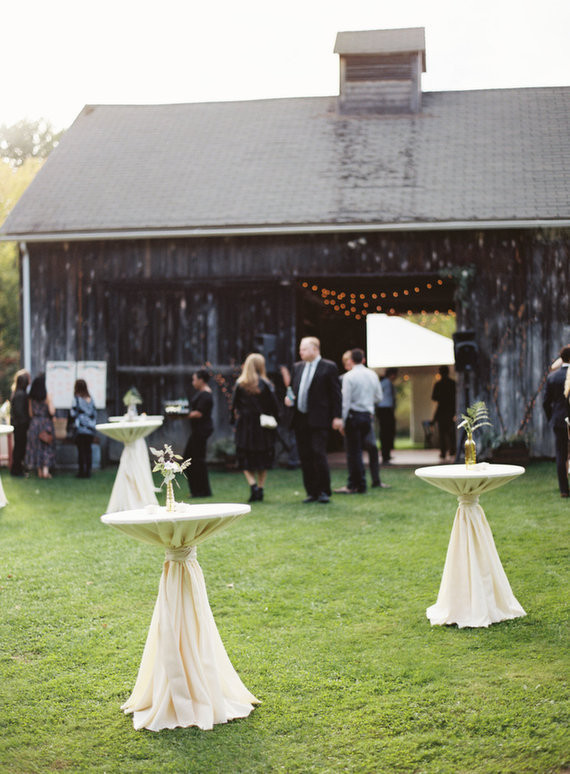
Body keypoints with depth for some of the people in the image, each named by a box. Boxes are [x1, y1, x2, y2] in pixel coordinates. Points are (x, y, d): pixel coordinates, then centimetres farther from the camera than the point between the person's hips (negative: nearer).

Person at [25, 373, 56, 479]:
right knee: (47, 447, 5)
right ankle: (46, 470, -5)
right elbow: (52, 411, -16)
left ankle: (39, 472, 13)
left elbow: (30, 413, 4)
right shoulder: (47, 396, -12)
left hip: (34, 423, 4)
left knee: (36, 446, 10)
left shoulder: (32, 397, 1)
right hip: (46, 423, -4)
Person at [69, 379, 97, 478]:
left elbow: (73, 414, -8)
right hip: (90, 429, 5)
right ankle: (88, 472, 8)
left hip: (80, 429, -5)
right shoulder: (90, 399, 6)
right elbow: (95, 413, 9)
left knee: (81, 451, -1)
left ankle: (82, 472, -1)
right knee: (88, 450, 8)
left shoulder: (76, 399, -8)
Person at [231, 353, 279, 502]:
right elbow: (274, 406, -5)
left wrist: (235, 420, 9)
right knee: (263, 459, 13)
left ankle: (253, 485, -16)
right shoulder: (265, 384, -7)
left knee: (246, 461, 5)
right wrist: (274, 421, 7)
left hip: (244, 424, 0)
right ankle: (260, 488, 12)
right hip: (263, 426, 0)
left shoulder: (239, 384, -5)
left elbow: (234, 406, -2)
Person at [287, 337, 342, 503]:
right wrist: (289, 398, 1)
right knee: (305, 457, 6)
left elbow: (336, 394, -3)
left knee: (318, 454, -11)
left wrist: (337, 417, -9)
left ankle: (324, 492, -1)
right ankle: (312, 492, 13)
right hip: (300, 419, 6)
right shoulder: (297, 367, 15)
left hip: (318, 420, -6)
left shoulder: (329, 367, -1)